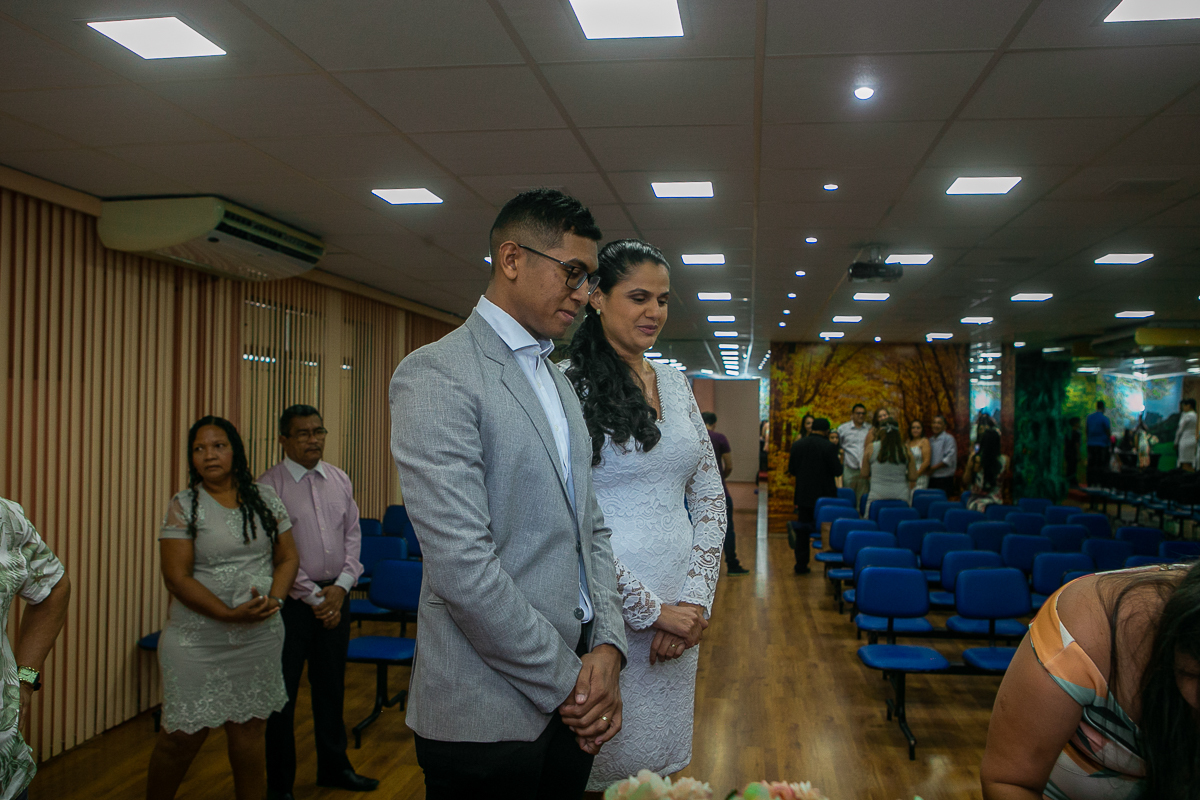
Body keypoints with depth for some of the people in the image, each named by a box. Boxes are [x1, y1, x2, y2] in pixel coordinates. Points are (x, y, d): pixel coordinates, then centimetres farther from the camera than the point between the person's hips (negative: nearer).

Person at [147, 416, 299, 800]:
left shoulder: (265, 497, 6)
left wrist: (274, 599, -11)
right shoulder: (184, 505, -4)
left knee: (249, 728, 10)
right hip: (198, 638, -3)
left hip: (261, 636, 3)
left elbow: (288, 557, 8)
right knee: (183, 735, 2)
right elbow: (177, 578, -9)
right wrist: (230, 615, -17)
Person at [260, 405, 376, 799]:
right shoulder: (269, 486, -10)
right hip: (292, 599, -5)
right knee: (283, 693, 4)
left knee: (331, 685, 17)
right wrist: (313, 596, -12)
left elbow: (353, 534, 8)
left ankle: (333, 766, 33)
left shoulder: (339, 481, 7)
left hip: (335, 595, 5)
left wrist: (341, 586, -5)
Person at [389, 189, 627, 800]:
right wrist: (567, 681, -14)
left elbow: (590, 526, 12)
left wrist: (607, 647, -2)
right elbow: (461, 567, -21)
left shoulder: (559, 382, 13)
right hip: (490, 714, -7)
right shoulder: (435, 375, -14)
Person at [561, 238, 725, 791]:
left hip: (680, 608, 6)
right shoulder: (568, 384, -11)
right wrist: (651, 609, -13)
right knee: (608, 769, 7)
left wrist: (696, 599, -2)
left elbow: (710, 498, 10)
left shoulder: (676, 384, 10)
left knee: (663, 763, 18)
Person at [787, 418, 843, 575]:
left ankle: (801, 565, 10)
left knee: (802, 532, 10)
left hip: (804, 495, 3)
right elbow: (837, 471, -13)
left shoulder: (797, 444, -1)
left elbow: (791, 470, 4)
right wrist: (840, 464, 7)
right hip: (825, 495, -3)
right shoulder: (829, 446, -14)